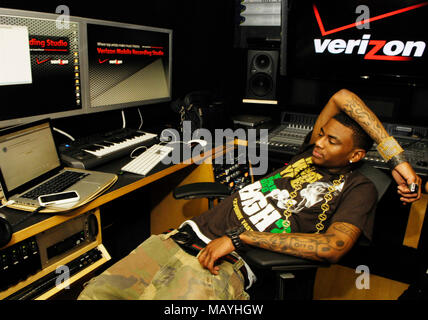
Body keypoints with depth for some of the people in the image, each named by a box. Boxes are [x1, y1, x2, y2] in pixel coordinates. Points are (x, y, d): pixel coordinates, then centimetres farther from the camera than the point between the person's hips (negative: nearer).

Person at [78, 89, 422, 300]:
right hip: (189, 234, 6)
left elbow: (333, 247, -14)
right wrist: (397, 158, 7)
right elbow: (342, 98, 15)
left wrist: (239, 237, -16)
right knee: (96, 292, -3)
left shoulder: (358, 188, 4)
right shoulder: (311, 154, 19)